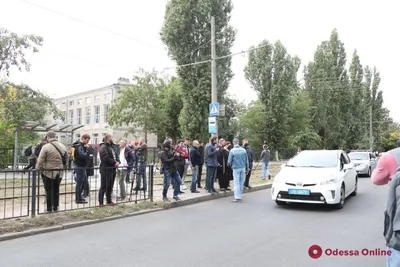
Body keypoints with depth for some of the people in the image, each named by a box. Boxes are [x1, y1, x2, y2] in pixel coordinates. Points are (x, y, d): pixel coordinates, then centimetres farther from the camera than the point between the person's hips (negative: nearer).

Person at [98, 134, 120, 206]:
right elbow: (106, 158, -21)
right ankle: (101, 202, 2)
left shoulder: (111, 147, 19)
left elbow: (116, 155, 16)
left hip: (112, 169, 9)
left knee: (110, 187, 14)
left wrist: (118, 162, -3)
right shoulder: (103, 147, -10)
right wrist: (114, 162, -15)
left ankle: (109, 201, 23)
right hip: (106, 170, -9)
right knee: (104, 186, -4)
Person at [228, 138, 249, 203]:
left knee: (236, 183, 1)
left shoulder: (232, 151, -11)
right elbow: (246, 160, 5)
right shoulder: (243, 150, -1)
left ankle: (237, 198, -1)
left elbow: (229, 161, -6)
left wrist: (231, 166, 15)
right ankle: (239, 196, 22)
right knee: (241, 183, 13)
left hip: (236, 168, -3)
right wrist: (247, 168, 16)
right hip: (243, 168, 3)